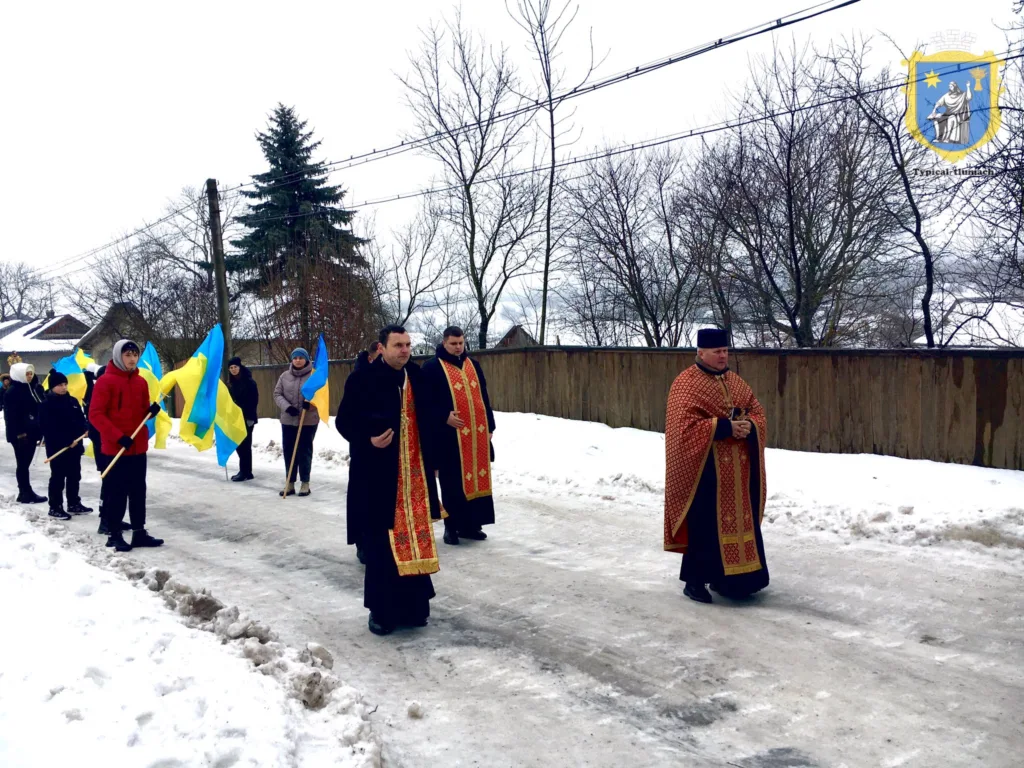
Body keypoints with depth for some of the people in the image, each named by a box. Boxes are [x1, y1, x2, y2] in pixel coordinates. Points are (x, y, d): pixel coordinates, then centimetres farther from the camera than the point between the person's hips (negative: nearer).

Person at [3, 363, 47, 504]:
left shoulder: (35, 388, 12)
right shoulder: (13, 392, -11)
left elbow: (42, 409, 15)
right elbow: (11, 415, -15)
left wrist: (41, 431, 11)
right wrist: (19, 433, -19)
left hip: (31, 432, 7)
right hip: (20, 434, -7)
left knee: (25, 464, 13)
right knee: (23, 464, -1)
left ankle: (25, 493, 18)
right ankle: (26, 493, 4)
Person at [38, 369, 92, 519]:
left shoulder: (73, 401, 10)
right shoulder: (46, 404, -10)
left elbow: (81, 420, 12)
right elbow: (48, 428, -16)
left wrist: (83, 432, -11)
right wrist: (67, 441, -20)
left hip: (75, 446, 6)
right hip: (57, 447, -6)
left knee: (74, 476, 13)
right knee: (58, 477, 0)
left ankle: (74, 504, 24)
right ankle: (55, 507, 8)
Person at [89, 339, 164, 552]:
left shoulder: (141, 382, 10)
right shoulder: (105, 381, -9)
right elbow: (95, 415, -14)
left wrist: (151, 411, -4)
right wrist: (118, 436, -20)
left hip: (138, 447, 6)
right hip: (114, 447, -6)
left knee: (138, 491, 10)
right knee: (116, 492, 1)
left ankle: (139, 533, 18)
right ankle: (114, 534, 11)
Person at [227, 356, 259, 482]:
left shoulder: (249, 382, -9)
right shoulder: (230, 383, 12)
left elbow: (254, 401, -13)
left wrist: (251, 418, -18)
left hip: (246, 418, -7)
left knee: (244, 445, -6)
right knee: (238, 445, 9)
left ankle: (245, 472, -2)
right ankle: (245, 471, 15)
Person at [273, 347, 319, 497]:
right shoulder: (285, 376, 5)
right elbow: (277, 394, 4)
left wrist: (310, 402, -26)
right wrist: (287, 407, -13)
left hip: (309, 420, -4)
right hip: (288, 420, 4)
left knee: (305, 451, 1)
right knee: (288, 451, 7)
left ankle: (305, 484, 11)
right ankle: (290, 483, 15)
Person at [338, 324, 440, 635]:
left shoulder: (416, 376, 8)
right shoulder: (362, 379, -7)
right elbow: (344, 421, -5)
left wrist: (432, 460, 8)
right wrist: (368, 440, -22)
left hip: (414, 475, 5)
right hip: (377, 476, -4)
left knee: (414, 540, 8)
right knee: (381, 544, -1)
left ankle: (412, 606, 20)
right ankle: (381, 610, 11)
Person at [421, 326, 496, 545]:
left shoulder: (473, 365, 14)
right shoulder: (432, 368, -4)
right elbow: (426, 402, -7)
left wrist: (490, 426, 13)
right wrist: (444, 417, -21)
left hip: (478, 434, 6)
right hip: (449, 435, -5)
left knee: (477, 478, 8)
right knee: (452, 482, 0)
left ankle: (471, 524, 18)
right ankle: (452, 526, 10)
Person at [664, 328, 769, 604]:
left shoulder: (735, 382, 13)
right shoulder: (686, 383, -9)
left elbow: (758, 414, 12)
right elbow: (685, 426, -18)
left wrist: (748, 427, -11)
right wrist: (725, 427, -22)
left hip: (738, 469, 7)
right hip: (705, 469, -7)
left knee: (737, 520, 11)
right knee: (704, 523, -2)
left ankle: (724, 576, 24)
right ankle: (694, 580, 10)